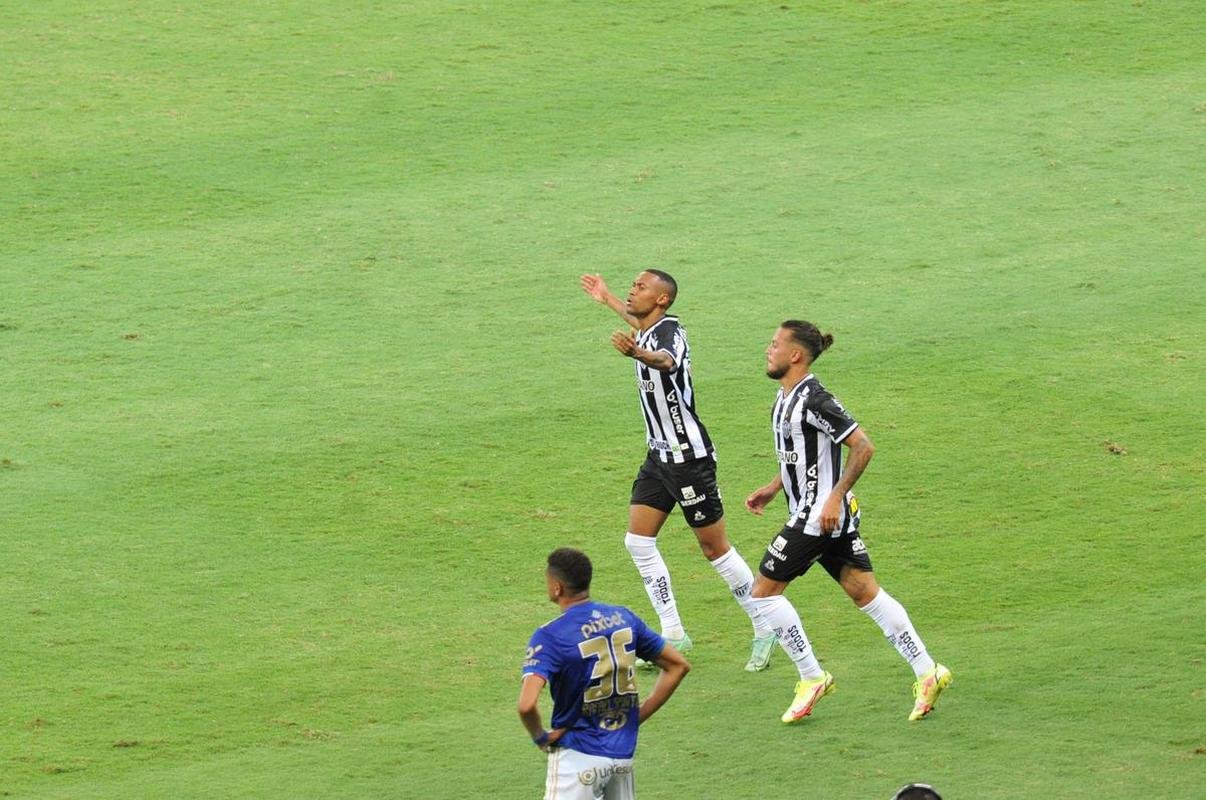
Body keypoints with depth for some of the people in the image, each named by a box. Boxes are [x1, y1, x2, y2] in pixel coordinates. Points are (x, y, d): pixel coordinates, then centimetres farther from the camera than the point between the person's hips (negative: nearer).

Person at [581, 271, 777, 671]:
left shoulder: (670, 329, -21)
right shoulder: (649, 328, 6)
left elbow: (666, 360, -47)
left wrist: (639, 353, -69)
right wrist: (607, 299, 50)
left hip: (689, 456, -9)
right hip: (659, 455, 9)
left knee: (715, 548, -1)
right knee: (638, 541, 3)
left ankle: (764, 628, 13)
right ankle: (673, 635, 9)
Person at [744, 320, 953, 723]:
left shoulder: (812, 399, -19)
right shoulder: (786, 398, 12)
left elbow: (862, 447, -22)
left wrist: (834, 497, -22)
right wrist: (772, 489, 20)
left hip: (819, 516, -10)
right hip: (812, 512, 10)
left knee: (764, 590, -3)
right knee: (864, 592, 8)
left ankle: (811, 678, 3)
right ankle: (926, 672, 7)